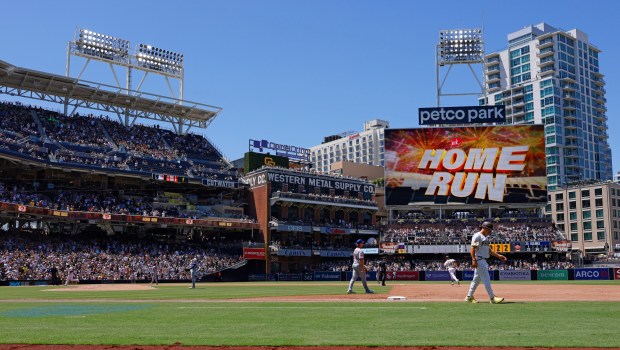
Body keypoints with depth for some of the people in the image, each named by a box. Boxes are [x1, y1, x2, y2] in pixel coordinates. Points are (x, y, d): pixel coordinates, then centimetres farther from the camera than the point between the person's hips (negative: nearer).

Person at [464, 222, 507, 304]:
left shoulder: (486, 237, 18)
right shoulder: (477, 236, -11)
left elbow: (489, 250, 23)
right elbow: (472, 248, -18)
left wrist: (498, 256, 16)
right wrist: (473, 260, -27)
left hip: (484, 261, 10)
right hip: (479, 260, -10)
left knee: (477, 279, 13)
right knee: (486, 279, -10)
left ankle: (469, 297, 19)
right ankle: (492, 298, -9)